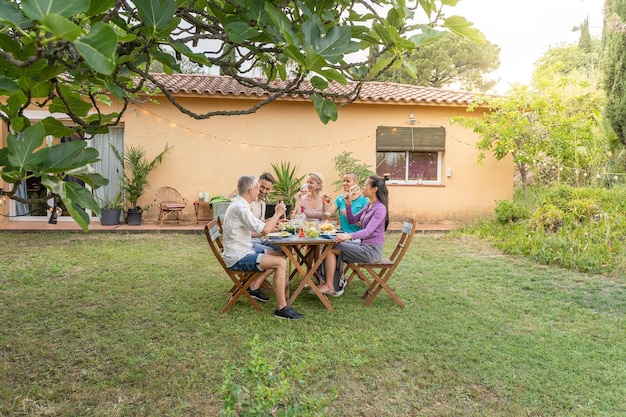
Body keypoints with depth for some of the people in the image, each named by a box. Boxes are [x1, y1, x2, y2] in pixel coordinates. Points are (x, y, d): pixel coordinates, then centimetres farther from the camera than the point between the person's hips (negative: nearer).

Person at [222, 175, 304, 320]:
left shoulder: (239, 205, 13)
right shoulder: (240, 208, -21)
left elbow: (253, 230, 20)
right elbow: (264, 230, -26)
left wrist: (272, 222, 13)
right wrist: (278, 213, -11)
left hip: (244, 250, 11)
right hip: (237, 258, -11)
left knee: (280, 256, 13)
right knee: (280, 263, -19)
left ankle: (254, 287, 15)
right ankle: (281, 308, -15)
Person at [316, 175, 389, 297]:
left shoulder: (380, 208, -16)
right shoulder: (368, 205, 13)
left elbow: (368, 230, -29)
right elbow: (352, 220, 18)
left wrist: (349, 236, -44)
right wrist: (348, 204, 3)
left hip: (372, 250, -9)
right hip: (364, 245, 9)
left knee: (330, 248, -13)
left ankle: (328, 285, -1)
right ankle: (336, 286, 0)